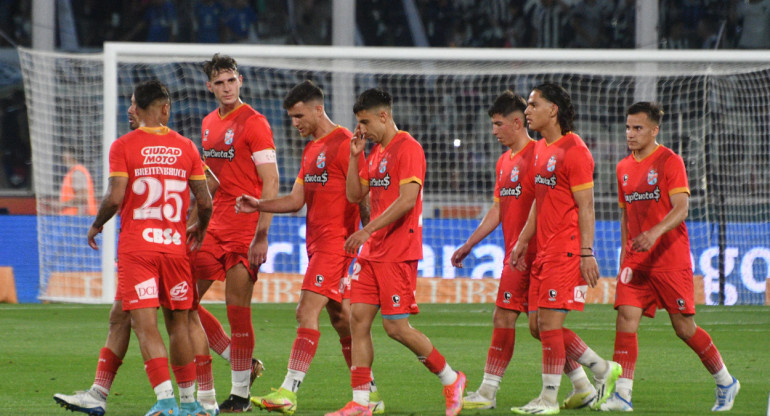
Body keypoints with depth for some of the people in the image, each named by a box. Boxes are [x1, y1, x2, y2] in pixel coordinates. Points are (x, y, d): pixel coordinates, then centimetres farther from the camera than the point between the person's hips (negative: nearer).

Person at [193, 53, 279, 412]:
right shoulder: (209, 124, 14)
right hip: (213, 227, 8)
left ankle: (240, 392, 5)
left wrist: (261, 234, -19)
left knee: (237, 305, -5)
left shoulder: (253, 123, -9)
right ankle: (243, 363, 16)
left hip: (245, 227, -8)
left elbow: (270, 183, -13)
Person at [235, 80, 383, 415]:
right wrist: (258, 206, 2)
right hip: (317, 244, 9)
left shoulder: (343, 143, -10)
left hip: (336, 242, -9)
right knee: (341, 318, 11)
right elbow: (297, 199, 16)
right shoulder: (311, 149, 17)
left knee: (307, 311, -15)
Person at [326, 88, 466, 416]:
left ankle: (451, 380, 8)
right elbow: (354, 195, 18)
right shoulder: (376, 152, 17)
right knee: (358, 319, 0)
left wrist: (368, 230, -22)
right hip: (372, 253, 9)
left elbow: (407, 200, -20)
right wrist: (355, 156, 8)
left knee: (396, 326, -9)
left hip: (398, 253, -9)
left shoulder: (407, 148, -12)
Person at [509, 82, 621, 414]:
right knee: (546, 325, 9)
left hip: (567, 250, -9)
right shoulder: (541, 150, 16)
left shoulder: (573, 150, -12)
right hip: (545, 250, 9)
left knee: (549, 321, -9)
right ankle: (603, 370, 22)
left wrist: (587, 253, -18)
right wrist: (522, 241, 19)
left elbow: (585, 206, -14)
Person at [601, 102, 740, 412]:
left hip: (671, 259, -5)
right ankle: (622, 394, -16)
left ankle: (726, 383, 20)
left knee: (684, 327, 0)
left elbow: (681, 209, -18)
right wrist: (625, 252, 18)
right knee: (626, 316, -12)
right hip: (636, 260, 5)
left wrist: (655, 233, -33)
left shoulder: (669, 161, -8)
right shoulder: (624, 168, 12)